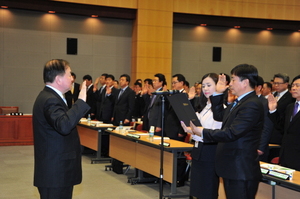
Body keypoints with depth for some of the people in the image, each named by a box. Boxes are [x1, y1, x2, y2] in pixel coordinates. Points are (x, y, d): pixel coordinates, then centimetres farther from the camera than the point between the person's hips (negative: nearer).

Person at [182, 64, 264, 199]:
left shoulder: (251, 105, -19)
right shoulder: (239, 102, 14)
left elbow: (231, 133, -26)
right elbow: (219, 115, 26)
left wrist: (201, 132, -28)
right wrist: (218, 93, 18)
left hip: (241, 171, -10)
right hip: (232, 169, 10)